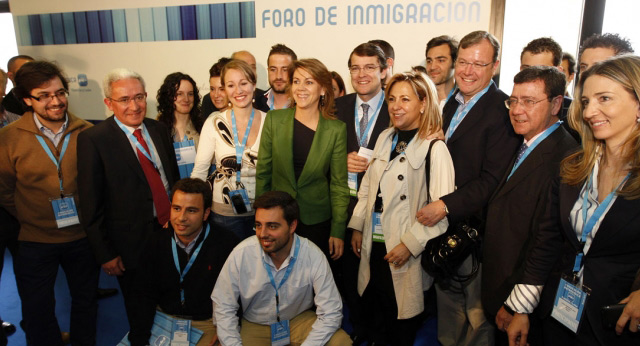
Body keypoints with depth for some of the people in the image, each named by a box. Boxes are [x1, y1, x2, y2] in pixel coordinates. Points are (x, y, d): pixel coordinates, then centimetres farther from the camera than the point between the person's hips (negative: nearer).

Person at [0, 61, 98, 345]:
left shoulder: (87, 133, -10)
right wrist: (29, 222, 2)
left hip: (82, 237, 1)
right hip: (33, 242, -1)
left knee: (85, 300, 20)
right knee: (38, 311, 15)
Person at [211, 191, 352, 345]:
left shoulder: (314, 257, -22)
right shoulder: (240, 254, -20)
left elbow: (330, 313, -16)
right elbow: (223, 307, -10)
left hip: (300, 319, -1)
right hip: (254, 325, 2)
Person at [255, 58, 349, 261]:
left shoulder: (336, 129, -6)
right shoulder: (274, 120, -3)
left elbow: (339, 185, -4)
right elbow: (263, 172, 2)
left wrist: (338, 231, -6)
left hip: (317, 221, -1)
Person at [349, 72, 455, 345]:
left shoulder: (435, 149, -14)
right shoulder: (385, 138, 7)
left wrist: (410, 244, -17)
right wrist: (357, 227, 10)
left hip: (405, 252, -5)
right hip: (373, 245, 6)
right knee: (373, 313, 18)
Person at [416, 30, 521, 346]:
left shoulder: (502, 111, -16)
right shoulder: (452, 103, 10)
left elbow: (493, 179, -21)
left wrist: (447, 205, -25)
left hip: (474, 228, -7)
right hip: (443, 224, 7)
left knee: (476, 312, 10)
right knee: (447, 297, 24)